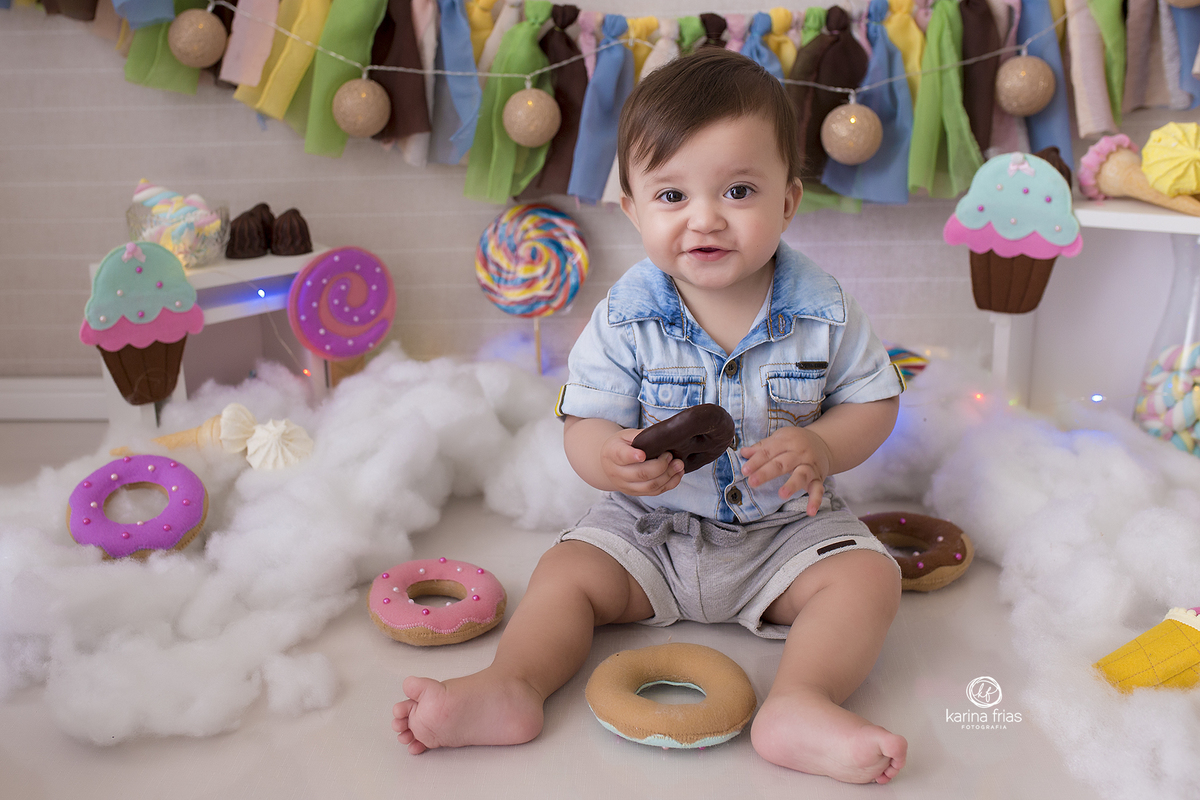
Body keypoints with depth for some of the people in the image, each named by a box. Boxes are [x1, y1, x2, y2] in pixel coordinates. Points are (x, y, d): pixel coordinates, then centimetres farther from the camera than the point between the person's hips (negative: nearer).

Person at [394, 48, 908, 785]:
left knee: (869, 577, -21)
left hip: (787, 529, 0)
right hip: (653, 528, 1)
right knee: (567, 571, -13)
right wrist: (611, 459, -36)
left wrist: (820, 449, -24)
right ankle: (510, 686, -20)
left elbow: (874, 403, -2)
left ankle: (801, 705, -34)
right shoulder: (625, 319, -13)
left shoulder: (823, 311, -11)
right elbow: (584, 423, -11)